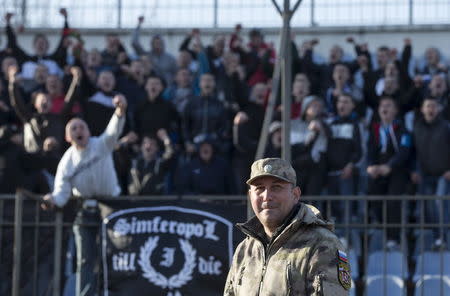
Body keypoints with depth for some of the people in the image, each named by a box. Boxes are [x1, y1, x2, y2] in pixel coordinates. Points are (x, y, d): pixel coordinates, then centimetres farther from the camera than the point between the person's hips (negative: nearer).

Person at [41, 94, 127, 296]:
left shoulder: (102, 145, -6)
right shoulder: (67, 161, -3)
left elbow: (114, 131, -26)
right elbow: (62, 191, -5)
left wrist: (120, 112, -47)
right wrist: (53, 200, -29)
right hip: (85, 210, 1)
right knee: (86, 259, -3)